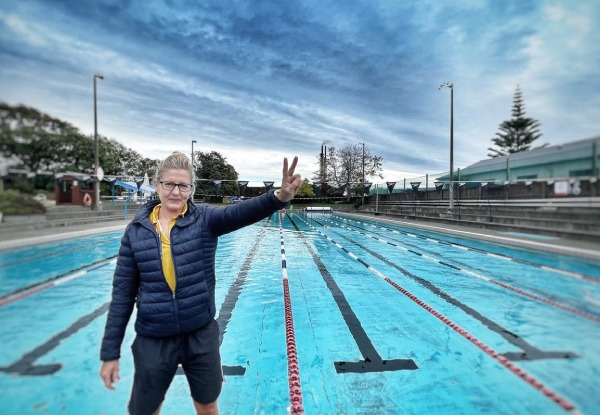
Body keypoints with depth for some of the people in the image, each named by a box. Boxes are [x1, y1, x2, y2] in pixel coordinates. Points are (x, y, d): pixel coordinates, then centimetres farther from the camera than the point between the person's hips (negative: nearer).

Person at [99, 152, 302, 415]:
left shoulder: (204, 219, -9)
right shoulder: (136, 230, -5)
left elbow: (240, 213, -30)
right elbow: (122, 293, -1)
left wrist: (279, 196, -49)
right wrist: (110, 352, 2)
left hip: (201, 334, 0)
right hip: (153, 340, 1)